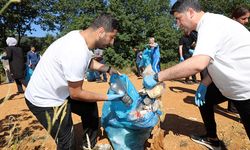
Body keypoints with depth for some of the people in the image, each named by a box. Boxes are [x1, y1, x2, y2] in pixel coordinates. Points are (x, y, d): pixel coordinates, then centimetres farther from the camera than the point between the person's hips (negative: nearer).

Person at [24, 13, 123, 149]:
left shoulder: (80, 35, -7)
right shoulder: (77, 53, -35)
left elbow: (89, 61, 15)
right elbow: (76, 94, -23)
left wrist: (109, 69, 4)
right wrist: (107, 97, -13)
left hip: (58, 91, 9)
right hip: (45, 101, -9)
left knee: (89, 107, 18)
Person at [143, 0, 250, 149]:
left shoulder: (210, 23, -24)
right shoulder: (210, 23, 7)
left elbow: (198, 64, -41)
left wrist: (157, 77, -34)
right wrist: (204, 84, 2)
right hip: (234, 84, 10)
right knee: (204, 98, 18)